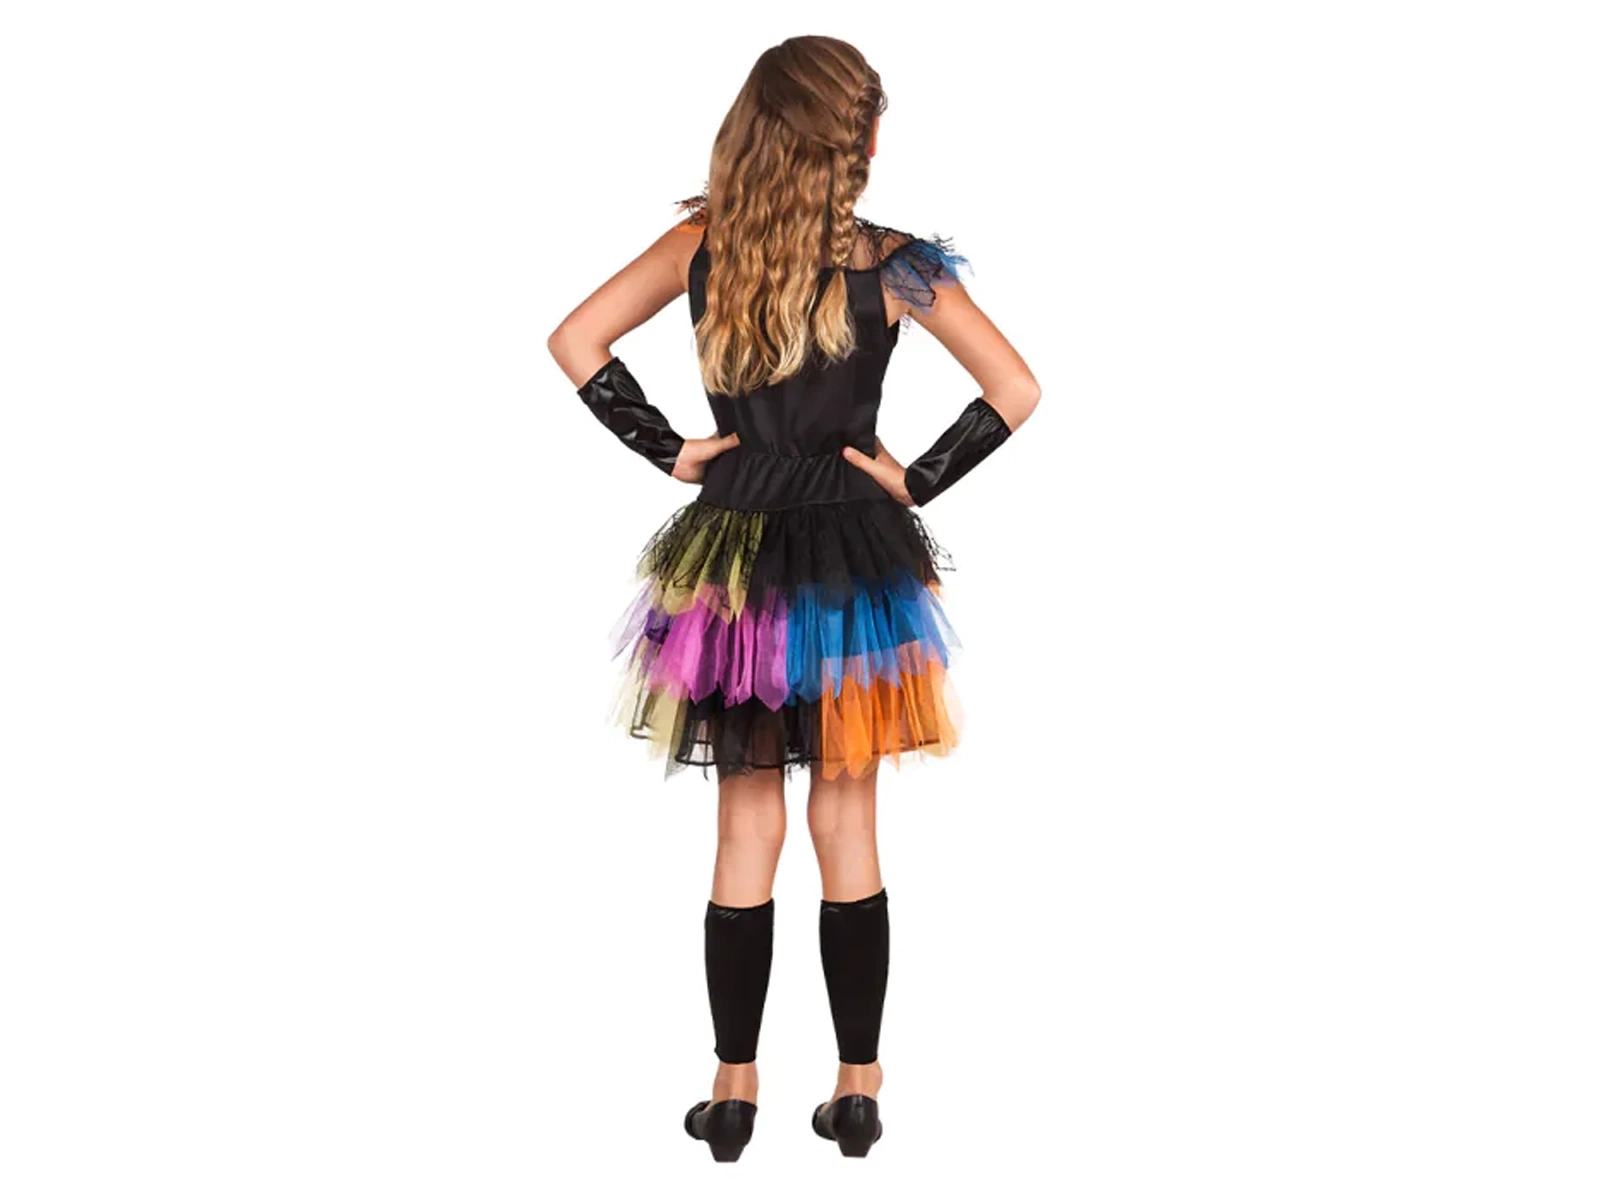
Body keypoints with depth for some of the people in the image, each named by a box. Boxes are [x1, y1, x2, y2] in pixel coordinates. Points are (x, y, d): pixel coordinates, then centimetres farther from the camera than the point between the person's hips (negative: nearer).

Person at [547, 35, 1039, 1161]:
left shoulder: (701, 247, -4)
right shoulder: (892, 266, -10)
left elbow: (575, 341, -2)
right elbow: (1015, 391, -11)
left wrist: (667, 449, 1)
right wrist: (917, 480, -3)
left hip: (732, 568, 2)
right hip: (854, 567, -1)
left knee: (747, 831, 11)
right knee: (849, 828, 9)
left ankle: (735, 1092, 16)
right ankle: (858, 1090, 16)